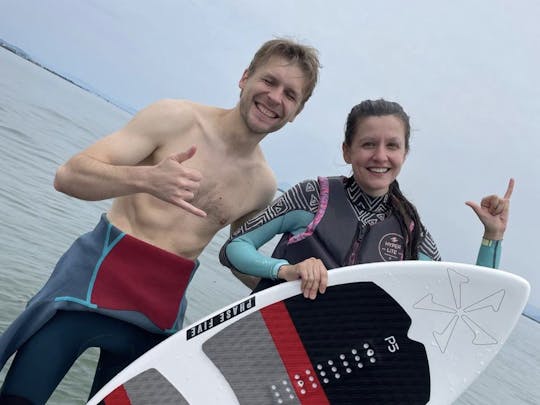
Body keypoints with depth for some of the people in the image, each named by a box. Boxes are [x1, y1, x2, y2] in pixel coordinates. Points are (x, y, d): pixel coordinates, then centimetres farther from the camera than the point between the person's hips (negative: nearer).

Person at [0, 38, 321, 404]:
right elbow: (69, 175, -14)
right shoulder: (176, 118, -7)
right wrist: (145, 179, -33)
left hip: (161, 312, 4)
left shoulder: (264, 185, 6)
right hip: (93, 280, -3)